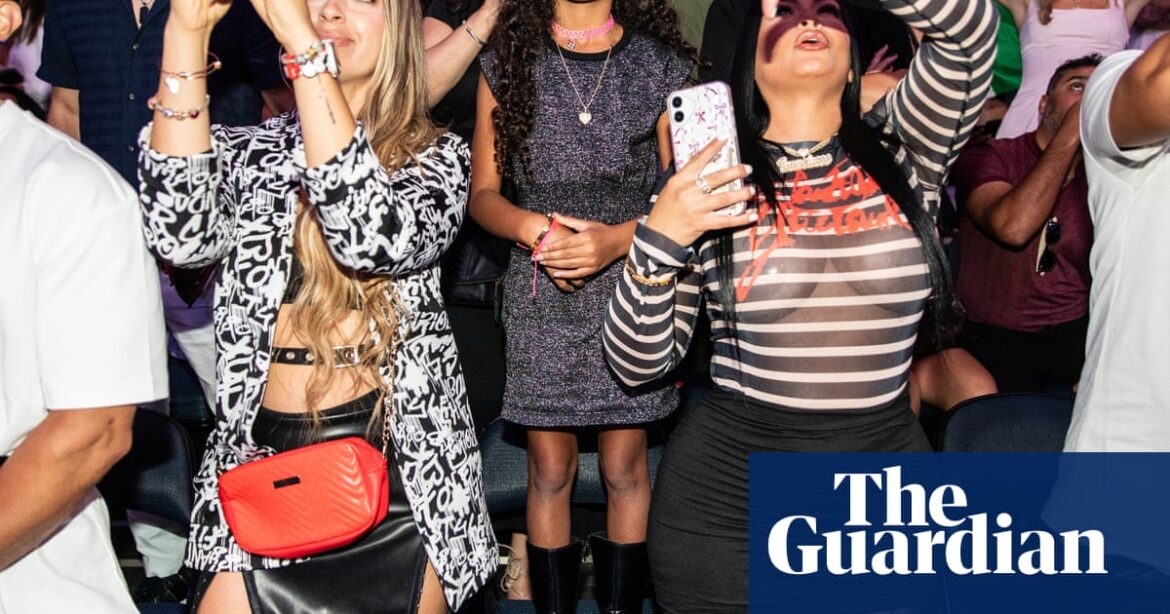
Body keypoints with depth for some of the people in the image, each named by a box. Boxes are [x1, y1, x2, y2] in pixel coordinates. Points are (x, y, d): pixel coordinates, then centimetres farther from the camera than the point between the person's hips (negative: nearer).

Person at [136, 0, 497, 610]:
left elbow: (375, 237, -22)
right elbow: (181, 234, -16)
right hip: (261, 460, 2)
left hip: (401, 466, -1)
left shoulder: (435, 156, 1)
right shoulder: (248, 150, 7)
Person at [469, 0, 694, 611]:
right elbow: (482, 193, 6)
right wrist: (533, 227, -14)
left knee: (624, 468, 5)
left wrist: (619, 237, -14)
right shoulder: (507, 62, 6)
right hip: (539, 291, 0)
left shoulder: (664, 64, 5)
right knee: (549, 470, 7)